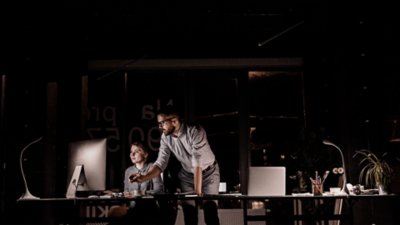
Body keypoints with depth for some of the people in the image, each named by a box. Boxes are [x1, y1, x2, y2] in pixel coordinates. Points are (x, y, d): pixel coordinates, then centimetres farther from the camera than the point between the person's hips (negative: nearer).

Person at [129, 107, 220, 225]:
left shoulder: (195, 131, -29)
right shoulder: (165, 137, -11)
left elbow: (198, 162, -34)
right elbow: (161, 163, -11)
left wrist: (197, 190, -38)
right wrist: (144, 177, -28)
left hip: (209, 173, -4)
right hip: (187, 175, 5)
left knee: (210, 213, -14)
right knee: (189, 215, -1)